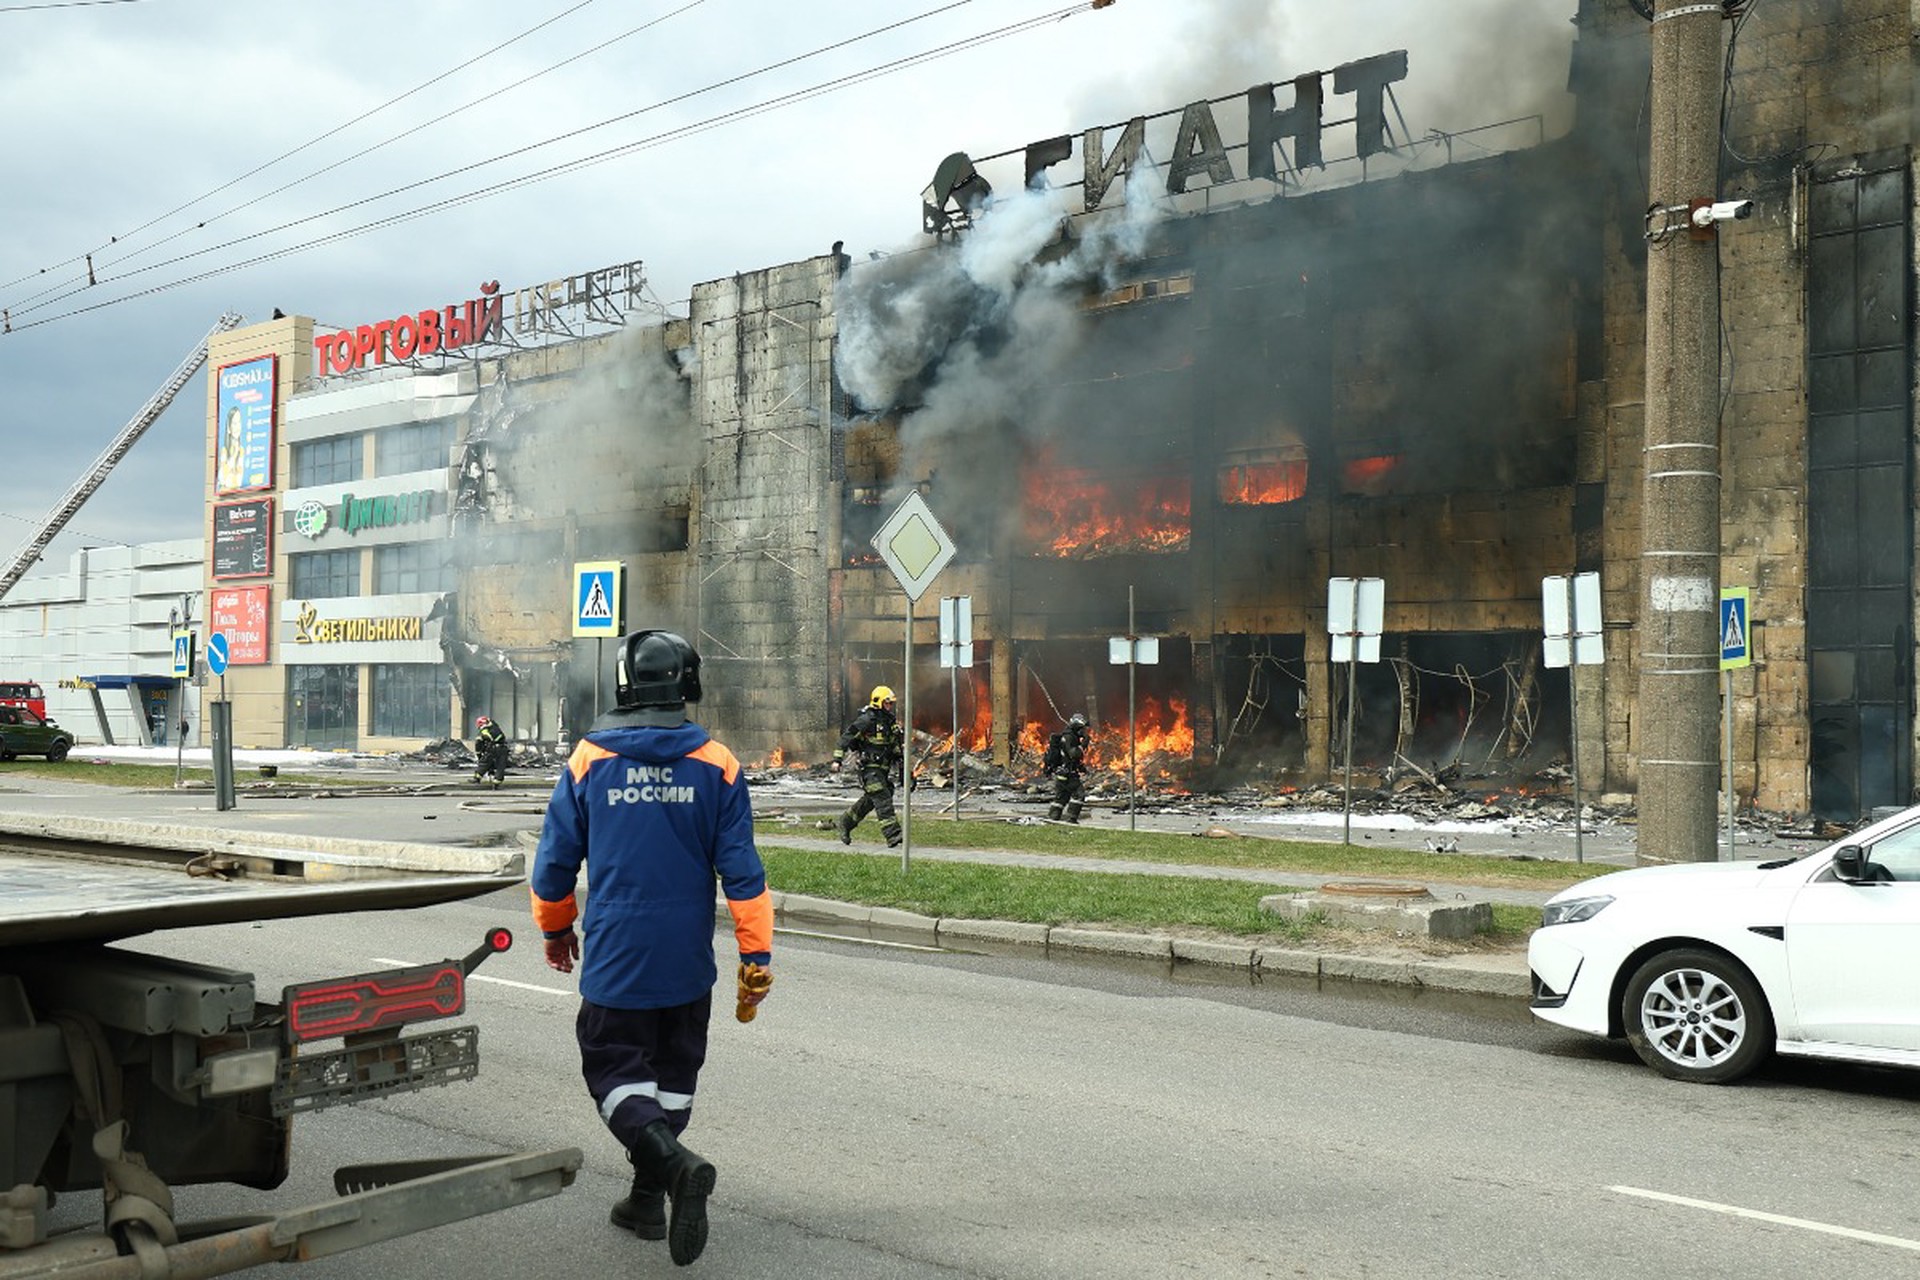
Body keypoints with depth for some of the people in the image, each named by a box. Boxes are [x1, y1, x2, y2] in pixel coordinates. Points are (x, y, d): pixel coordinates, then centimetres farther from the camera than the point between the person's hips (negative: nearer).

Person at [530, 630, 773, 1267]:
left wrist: (555, 929, 20)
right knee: (673, 1075, 17)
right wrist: (756, 960, -1)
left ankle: (674, 1162, -18)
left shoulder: (588, 760, -5)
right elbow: (742, 872, -7)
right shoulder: (716, 765, -4)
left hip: (614, 959, -2)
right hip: (689, 964, 2)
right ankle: (648, 1200, 24)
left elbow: (555, 861, 2)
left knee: (614, 1071, 6)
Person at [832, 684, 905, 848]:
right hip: (869, 768, -9)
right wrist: (837, 759, -19)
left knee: (870, 800, 15)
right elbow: (847, 736, -14)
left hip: (883, 768, 9)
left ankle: (843, 823, 30)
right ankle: (892, 835, -16)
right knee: (883, 800, -13)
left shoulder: (889, 720, 13)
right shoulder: (867, 719, -13)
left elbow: (894, 743, 23)